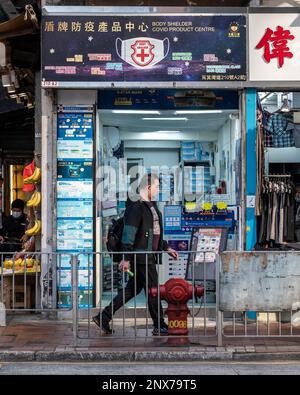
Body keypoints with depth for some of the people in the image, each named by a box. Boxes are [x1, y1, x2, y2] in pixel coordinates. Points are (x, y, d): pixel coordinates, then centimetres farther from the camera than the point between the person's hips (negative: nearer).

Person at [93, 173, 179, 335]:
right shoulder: (136, 208, -13)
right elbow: (128, 235, -17)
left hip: (149, 257, 10)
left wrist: (167, 248, 21)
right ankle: (160, 327, 9)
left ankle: (103, 317, 18)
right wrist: (127, 258, -19)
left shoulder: (152, 207, 19)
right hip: (141, 257, -10)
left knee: (132, 290, 12)